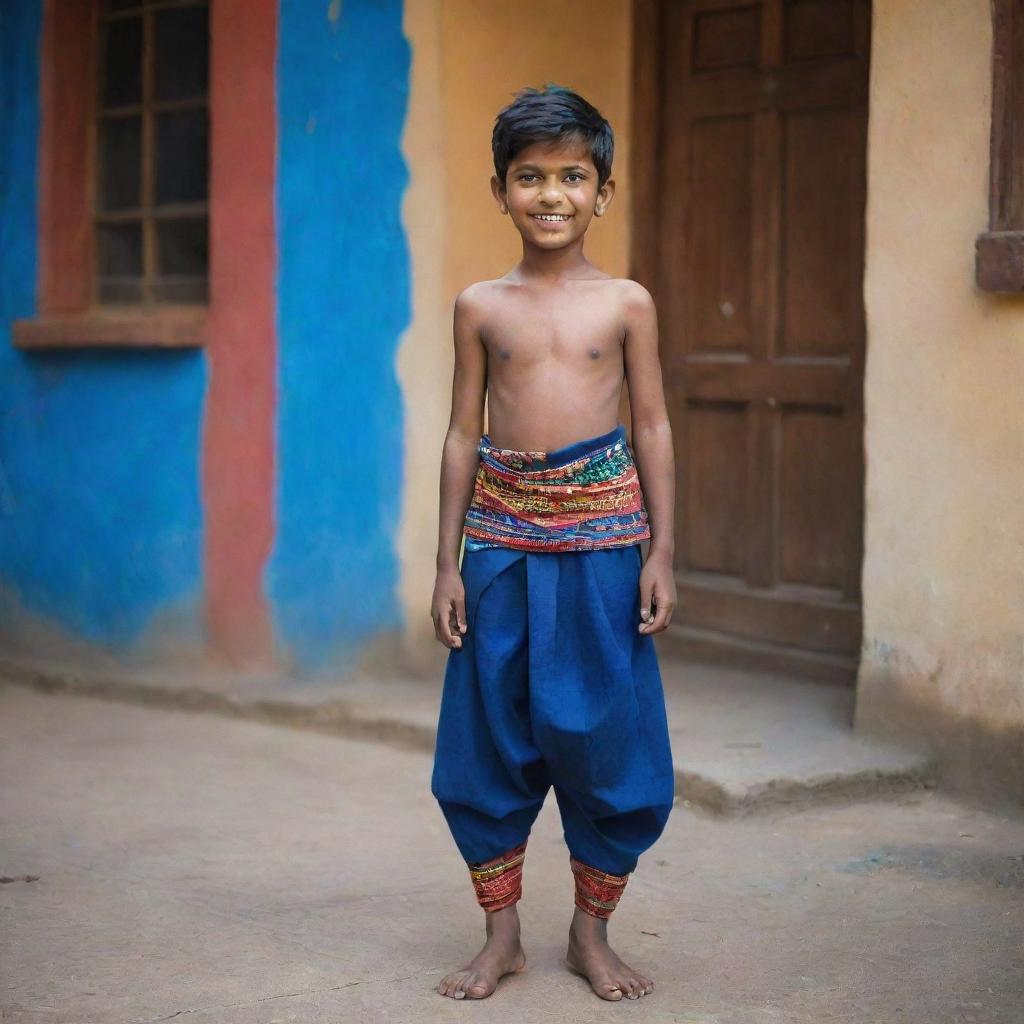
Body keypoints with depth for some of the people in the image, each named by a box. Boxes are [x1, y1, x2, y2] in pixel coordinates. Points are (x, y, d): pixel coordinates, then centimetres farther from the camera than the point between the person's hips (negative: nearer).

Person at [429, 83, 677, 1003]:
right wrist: (448, 563, 5)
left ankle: (592, 929, 20)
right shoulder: (481, 307, 5)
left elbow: (653, 428, 4)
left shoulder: (626, 304, 2)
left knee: (605, 736, 3)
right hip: (502, 537, 1)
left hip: (600, 533, -1)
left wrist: (661, 554, -1)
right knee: (488, 739, 6)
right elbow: (464, 434, 7)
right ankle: (501, 933, 20)